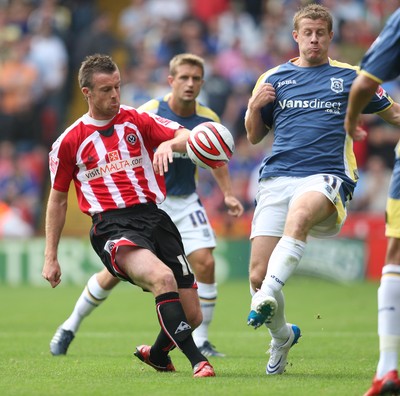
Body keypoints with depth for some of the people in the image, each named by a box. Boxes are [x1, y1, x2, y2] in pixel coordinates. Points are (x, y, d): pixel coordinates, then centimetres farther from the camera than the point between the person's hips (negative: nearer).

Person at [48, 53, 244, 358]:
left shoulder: (209, 120, -2)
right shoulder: (149, 113, -15)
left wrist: (228, 194, 4)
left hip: (185, 202, 3)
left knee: (205, 264, -14)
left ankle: (200, 341, 0)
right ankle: (70, 327, 19)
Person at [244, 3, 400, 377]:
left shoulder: (349, 77, 15)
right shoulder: (273, 78, 18)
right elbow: (254, 136, 21)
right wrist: (255, 106, 1)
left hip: (328, 176, -3)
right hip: (277, 176, 3)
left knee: (299, 213, -41)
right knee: (257, 274, -7)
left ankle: (268, 295, -50)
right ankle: (281, 335, 22)